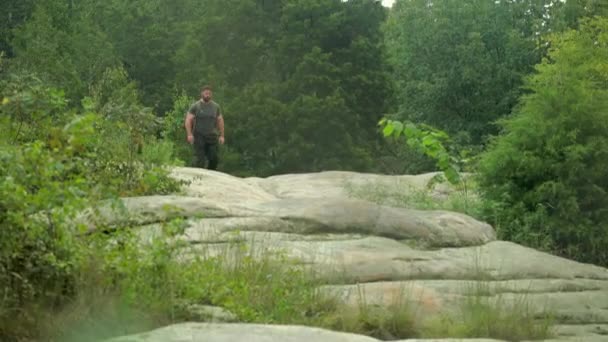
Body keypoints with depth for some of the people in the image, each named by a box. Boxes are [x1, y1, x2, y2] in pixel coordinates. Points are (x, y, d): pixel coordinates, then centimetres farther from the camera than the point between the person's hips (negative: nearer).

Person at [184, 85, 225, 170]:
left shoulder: (216, 106, 10)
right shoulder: (195, 106, 0)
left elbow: (220, 121, 13)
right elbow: (188, 120, -4)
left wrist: (221, 135, 5)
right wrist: (189, 134, -15)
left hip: (212, 136, 3)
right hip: (199, 137, -3)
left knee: (215, 158, -4)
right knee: (200, 160, -7)